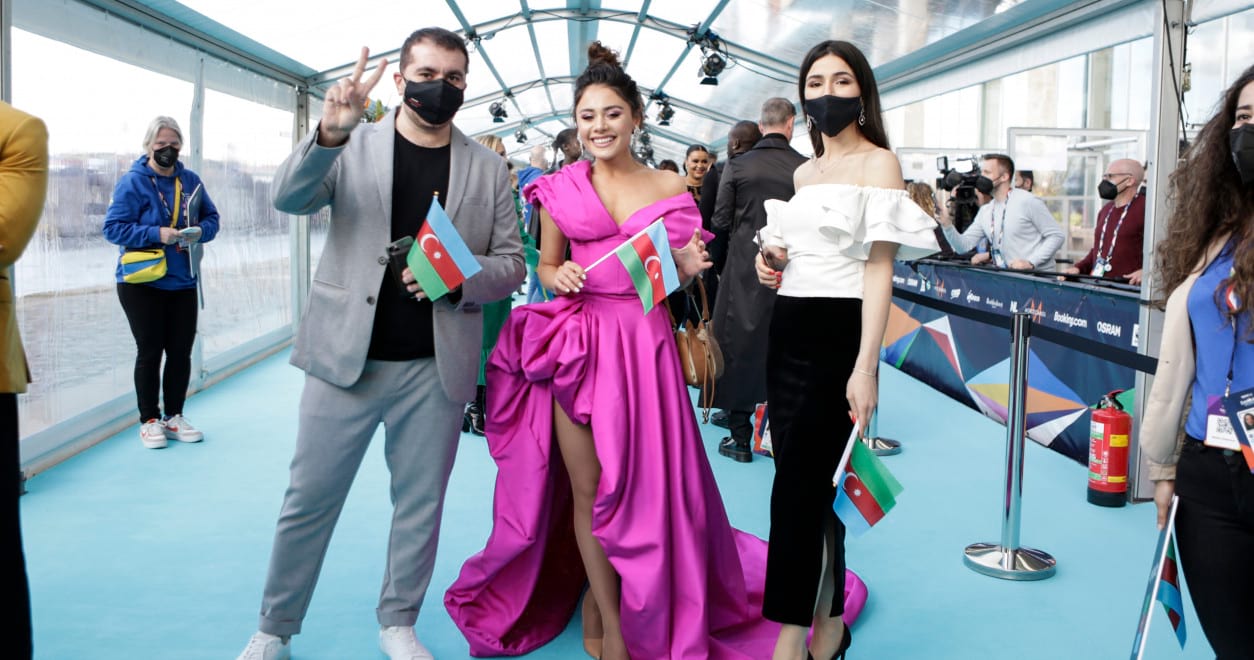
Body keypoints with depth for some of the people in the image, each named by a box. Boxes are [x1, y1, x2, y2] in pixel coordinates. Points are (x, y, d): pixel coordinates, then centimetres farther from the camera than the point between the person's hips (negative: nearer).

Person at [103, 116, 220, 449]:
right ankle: (149, 421, 14)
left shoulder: (191, 181, 6)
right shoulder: (132, 182, -8)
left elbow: (211, 217, 12)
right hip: (142, 283, -4)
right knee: (149, 352, 2)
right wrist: (157, 234, -21)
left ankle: (174, 417, 21)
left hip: (184, 283, 4)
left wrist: (200, 231, -10)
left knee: (181, 352, 8)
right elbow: (113, 227, -11)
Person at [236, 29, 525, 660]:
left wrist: (458, 278, -15)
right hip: (346, 357, -1)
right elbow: (289, 197, -11)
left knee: (420, 504, 11)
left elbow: (511, 262, 6)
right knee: (308, 500, 7)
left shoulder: (489, 169, 6)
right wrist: (328, 133, -29)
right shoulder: (353, 146, 3)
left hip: (436, 366, 1)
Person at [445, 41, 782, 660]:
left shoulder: (669, 187, 5)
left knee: (645, 484, 4)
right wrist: (558, 277, -9)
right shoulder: (560, 189, 5)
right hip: (578, 342, 0)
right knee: (587, 490, 3)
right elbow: (546, 266, 14)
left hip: (644, 343, 0)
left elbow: (677, 278, 12)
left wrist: (690, 267, -10)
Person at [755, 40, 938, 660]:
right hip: (788, 331, 7)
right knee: (813, 485, 10)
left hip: (838, 334, -7)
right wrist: (772, 257, 3)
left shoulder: (878, 163, -4)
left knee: (797, 487, -8)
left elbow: (879, 269, -11)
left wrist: (866, 368, -19)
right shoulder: (804, 171, 17)